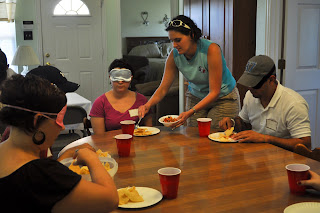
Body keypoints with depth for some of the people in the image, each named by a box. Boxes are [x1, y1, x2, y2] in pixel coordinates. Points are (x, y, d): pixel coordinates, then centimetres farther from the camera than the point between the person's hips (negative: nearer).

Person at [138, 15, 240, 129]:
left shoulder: (211, 49, -30)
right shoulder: (174, 55, -15)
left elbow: (214, 92, -29)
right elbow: (163, 89, -9)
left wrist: (191, 112, -38)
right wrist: (148, 105, -28)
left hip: (223, 97, -4)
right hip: (195, 97, 4)